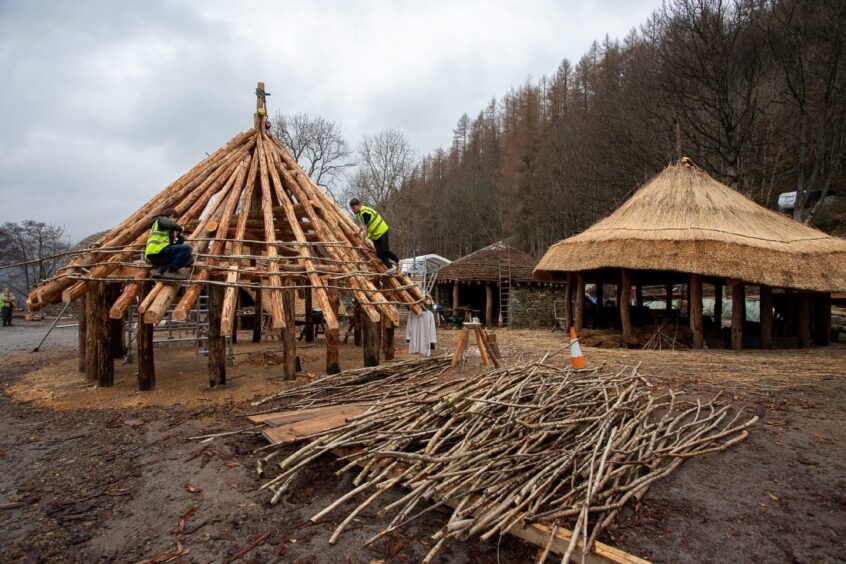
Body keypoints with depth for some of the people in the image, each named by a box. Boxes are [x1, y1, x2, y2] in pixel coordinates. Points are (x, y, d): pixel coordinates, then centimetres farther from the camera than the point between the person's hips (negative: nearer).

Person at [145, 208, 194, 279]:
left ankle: (160, 269, -4)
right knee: (187, 248, -19)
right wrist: (180, 228, 2)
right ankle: (170, 271, -16)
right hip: (157, 252, -9)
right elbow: (172, 225, -17)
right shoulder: (161, 220, 8)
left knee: (190, 259, 8)